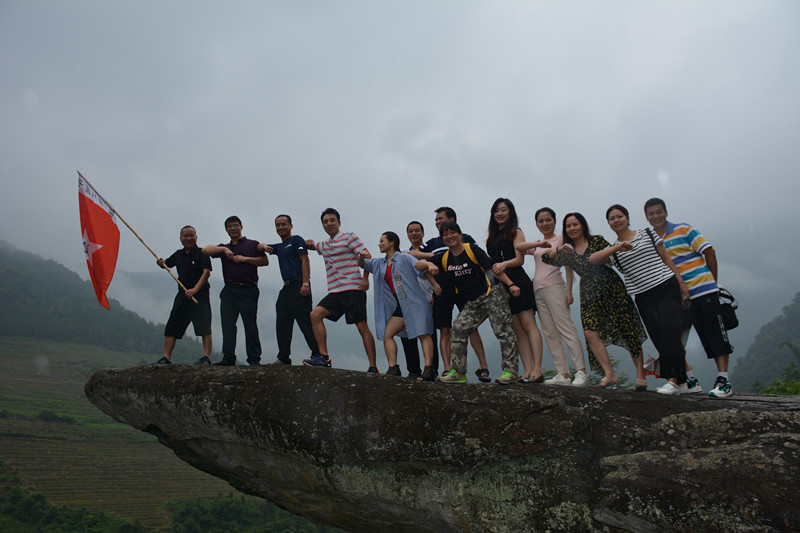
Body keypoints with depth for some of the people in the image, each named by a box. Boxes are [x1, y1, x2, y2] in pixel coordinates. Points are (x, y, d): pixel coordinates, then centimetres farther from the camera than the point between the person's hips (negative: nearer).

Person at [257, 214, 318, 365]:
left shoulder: (296, 240, 1)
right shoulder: (279, 246, 25)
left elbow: (305, 260, -10)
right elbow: (260, 246, 32)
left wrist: (305, 283, -21)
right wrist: (265, 247, 6)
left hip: (299, 286, -9)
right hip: (286, 287, 9)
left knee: (305, 322, -13)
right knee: (282, 323, 8)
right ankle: (283, 358, 14)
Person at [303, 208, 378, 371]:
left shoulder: (349, 237, 2)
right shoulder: (324, 245, 22)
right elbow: (310, 245, 42)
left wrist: (365, 278, -19)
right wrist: (309, 243, 16)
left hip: (353, 288, -7)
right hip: (335, 291, 7)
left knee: (362, 326, -10)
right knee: (315, 315, -7)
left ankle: (373, 368, -9)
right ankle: (323, 357, -5)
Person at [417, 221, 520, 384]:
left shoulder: (472, 249, -6)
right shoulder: (444, 258, 8)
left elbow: (493, 268, -8)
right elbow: (418, 265, 12)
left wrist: (510, 285, -15)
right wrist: (429, 264, -11)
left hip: (491, 296, -5)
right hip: (471, 304, 5)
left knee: (503, 331, -10)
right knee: (459, 329, -6)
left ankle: (510, 371, -5)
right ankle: (458, 372, -1)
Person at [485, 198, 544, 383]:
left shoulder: (515, 232, 5)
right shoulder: (492, 237, 23)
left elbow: (520, 259, -7)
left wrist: (505, 264, -25)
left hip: (516, 281, -6)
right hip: (499, 285, 6)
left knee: (528, 324, -10)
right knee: (517, 330, 2)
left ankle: (537, 370, -14)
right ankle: (528, 371, 1)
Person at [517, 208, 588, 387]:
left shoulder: (561, 240, 5)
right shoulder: (536, 245, 20)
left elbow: (569, 266, 0)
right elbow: (518, 247, 1)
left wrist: (569, 290, -10)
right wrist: (538, 244, -16)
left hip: (554, 287, -6)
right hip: (538, 290, 6)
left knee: (565, 327, -15)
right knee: (550, 333, 2)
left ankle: (581, 371, -17)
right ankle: (563, 374, 2)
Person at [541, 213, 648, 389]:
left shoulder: (597, 241, 1)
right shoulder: (567, 253, 12)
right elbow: (547, 258, -1)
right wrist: (560, 249, -16)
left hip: (612, 289, -4)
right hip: (589, 296, 4)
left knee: (628, 330, -3)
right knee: (590, 333, -14)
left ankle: (640, 375, 4)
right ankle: (609, 374, -10)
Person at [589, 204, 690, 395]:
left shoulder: (647, 234, 10)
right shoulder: (612, 250, 11)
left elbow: (666, 259, 12)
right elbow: (592, 259, -8)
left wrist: (681, 283, 7)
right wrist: (618, 247, -18)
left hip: (667, 286, -2)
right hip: (643, 297, 2)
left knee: (668, 329, -18)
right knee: (659, 338, -2)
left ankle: (673, 379, -18)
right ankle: (680, 381, 8)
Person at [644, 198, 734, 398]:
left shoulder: (683, 230, -1)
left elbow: (708, 251, -2)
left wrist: (713, 282, -2)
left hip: (703, 291, -5)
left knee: (715, 336, -2)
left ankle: (724, 381, 4)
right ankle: (690, 381, 12)